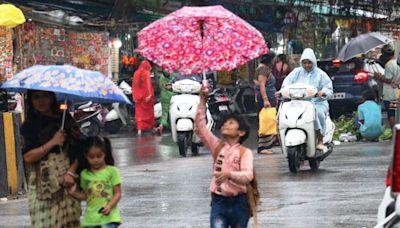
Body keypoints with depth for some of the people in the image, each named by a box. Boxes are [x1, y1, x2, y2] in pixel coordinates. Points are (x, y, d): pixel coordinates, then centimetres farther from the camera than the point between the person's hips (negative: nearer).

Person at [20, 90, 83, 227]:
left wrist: (71, 172, -8)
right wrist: (52, 143, -13)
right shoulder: (29, 127, 3)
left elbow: (78, 149, 5)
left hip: (67, 182, 2)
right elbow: (28, 157, -6)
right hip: (43, 185, -2)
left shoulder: (65, 119, 7)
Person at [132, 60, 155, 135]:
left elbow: (134, 85, 6)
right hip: (146, 94, -3)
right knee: (148, 111, 10)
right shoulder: (146, 73, -7)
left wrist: (134, 96, 8)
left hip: (138, 95, 3)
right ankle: (150, 127, 21)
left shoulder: (136, 73, 7)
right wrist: (149, 94, -21)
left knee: (139, 112, 2)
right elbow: (148, 83, -17)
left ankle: (139, 129, -9)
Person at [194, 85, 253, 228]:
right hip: (218, 201, 1)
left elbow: (248, 175, -19)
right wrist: (202, 101, -10)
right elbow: (199, 128, -3)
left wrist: (229, 175, -39)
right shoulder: (217, 146, 6)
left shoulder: (245, 152, -4)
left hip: (238, 202, -1)